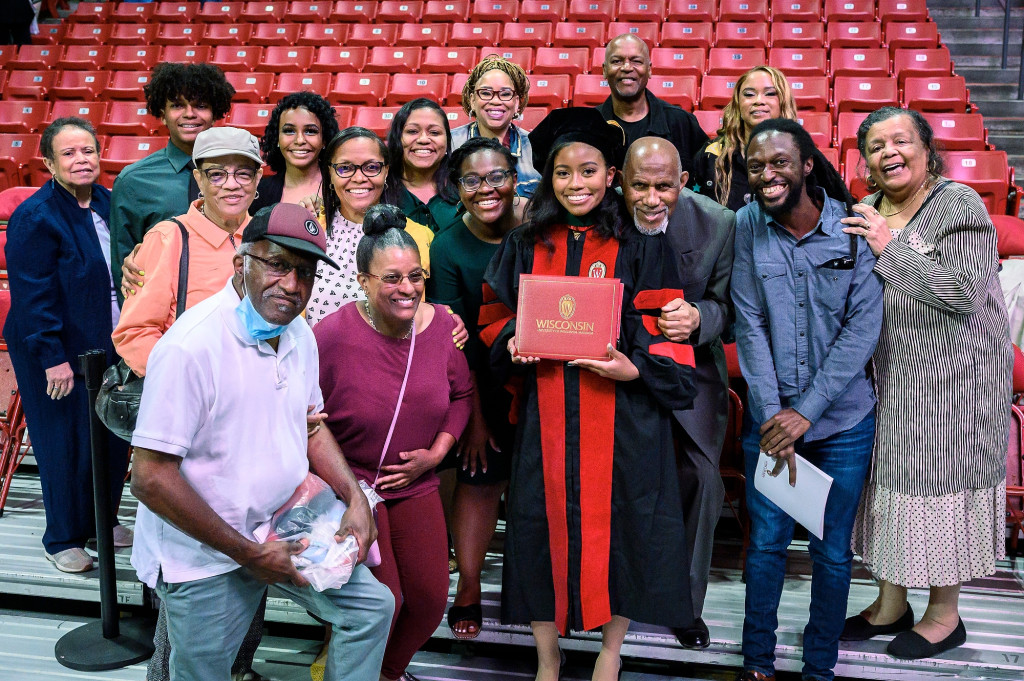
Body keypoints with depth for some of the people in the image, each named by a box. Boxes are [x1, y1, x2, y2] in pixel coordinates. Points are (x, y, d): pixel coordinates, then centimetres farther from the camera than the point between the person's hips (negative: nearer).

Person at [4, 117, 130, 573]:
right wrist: (53, 357, -19)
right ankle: (63, 539, 22)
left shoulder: (109, 203, 5)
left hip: (111, 346, 7)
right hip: (62, 353, -7)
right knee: (67, 445, 4)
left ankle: (101, 519, 35)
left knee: (116, 437, 14)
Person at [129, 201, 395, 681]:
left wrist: (355, 498, -2)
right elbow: (151, 479, -26)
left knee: (372, 607, 7)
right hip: (204, 553, -6)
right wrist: (247, 553, -21)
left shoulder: (300, 335, 0)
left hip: (282, 525, 7)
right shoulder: (190, 347, -26)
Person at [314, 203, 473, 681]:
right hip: (350, 485, -4)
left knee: (430, 598, 9)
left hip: (416, 486, 5)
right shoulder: (333, 335, -20)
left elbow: (462, 395, 8)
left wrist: (436, 452, -4)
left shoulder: (443, 326, -7)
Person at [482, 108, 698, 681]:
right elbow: (496, 313, 15)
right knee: (544, 521, 5)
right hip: (546, 413, 2)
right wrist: (511, 343, -6)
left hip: (621, 411, -2)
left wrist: (633, 368, -18)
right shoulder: (526, 246, 9)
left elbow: (662, 329, 0)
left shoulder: (639, 246, 2)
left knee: (617, 521, 3)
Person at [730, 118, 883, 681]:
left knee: (832, 553, 10)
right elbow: (750, 324, -7)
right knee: (766, 543, 8)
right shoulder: (748, 225, -6)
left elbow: (863, 328, -10)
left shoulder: (854, 227, -8)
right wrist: (772, 413, -13)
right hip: (770, 416, 1)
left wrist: (805, 412, -15)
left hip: (843, 420, 0)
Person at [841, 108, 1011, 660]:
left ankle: (944, 614, 21)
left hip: (957, 374, -6)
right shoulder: (868, 214, 8)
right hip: (892, 375, 7)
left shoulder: (958, 204, -12)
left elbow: (964, 292, -23)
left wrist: (890, 248, -23)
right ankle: (891, 603, 28)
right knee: (889, 475, 12)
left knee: (942, 479, 2)